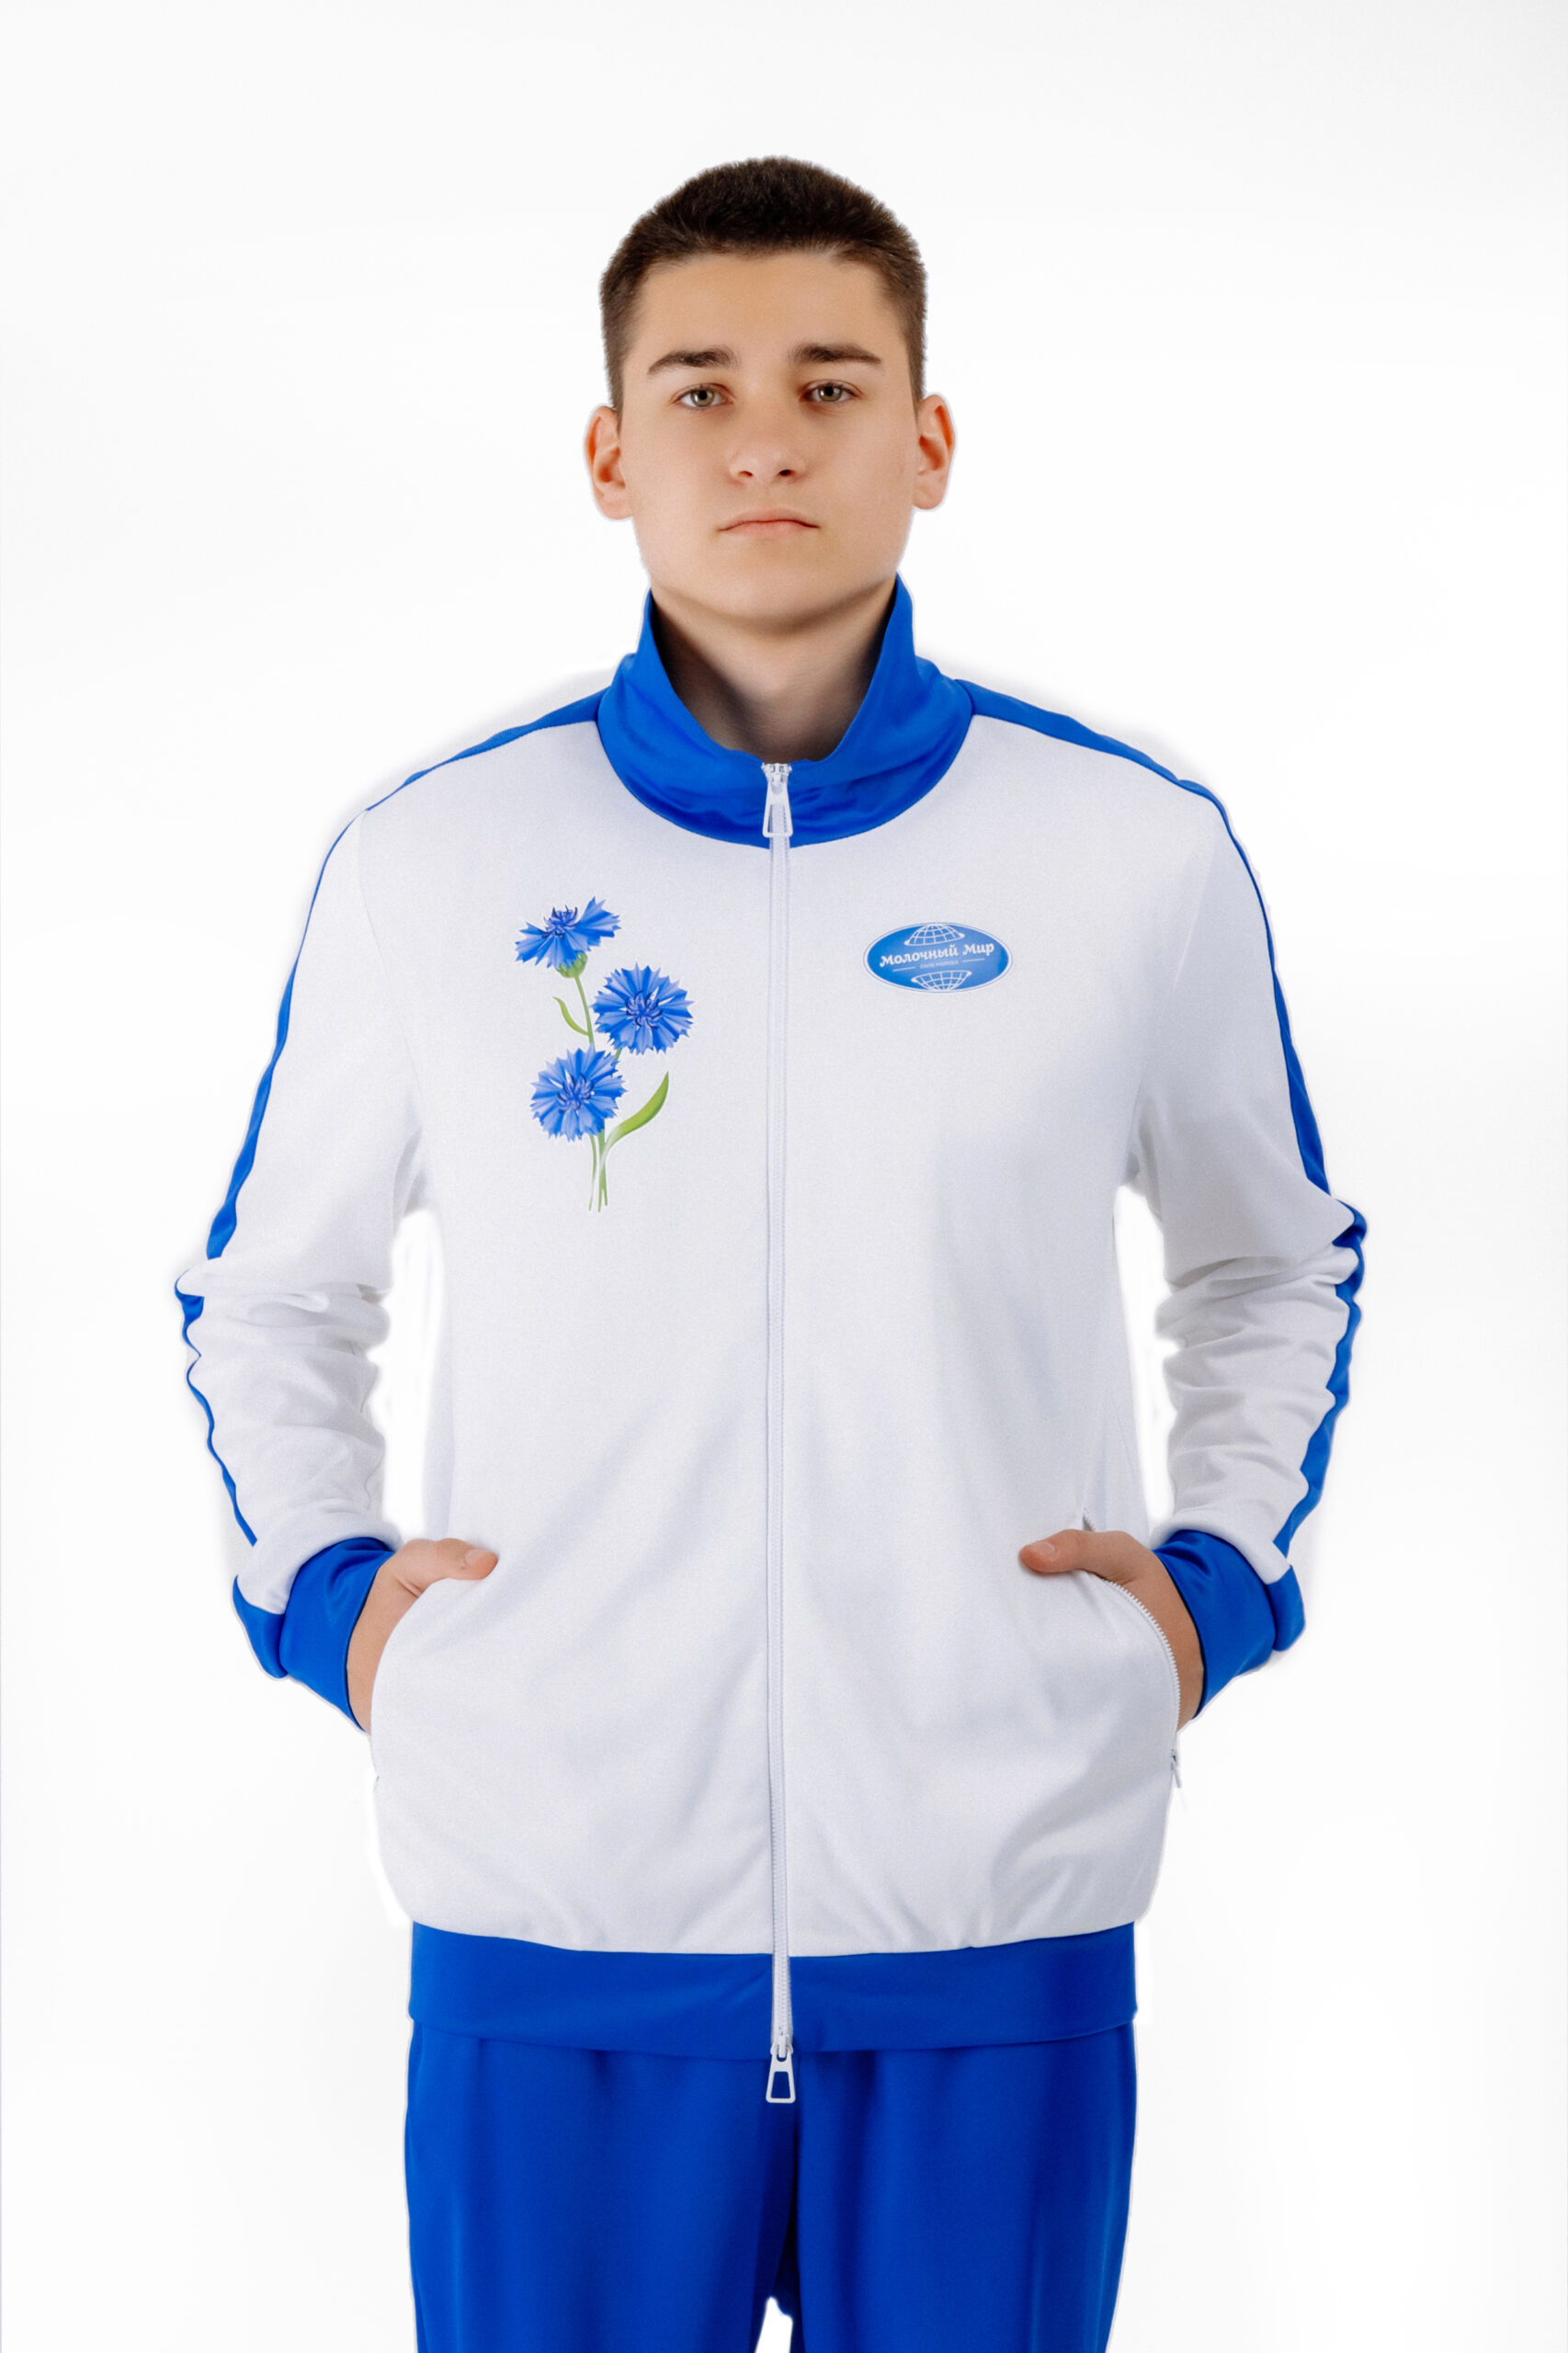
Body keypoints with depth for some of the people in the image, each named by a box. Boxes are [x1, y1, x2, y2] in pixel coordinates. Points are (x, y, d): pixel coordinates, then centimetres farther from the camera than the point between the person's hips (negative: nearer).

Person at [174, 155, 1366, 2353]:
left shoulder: (1146, 852, 2)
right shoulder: (427, 859, 3)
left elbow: (1277, 1268, 18)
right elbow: (268, 1292, 16)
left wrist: (1221, 1572, 4)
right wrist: (322, 1587, 2)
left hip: (999, 1921, 0)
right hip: (552, 1917, 0)